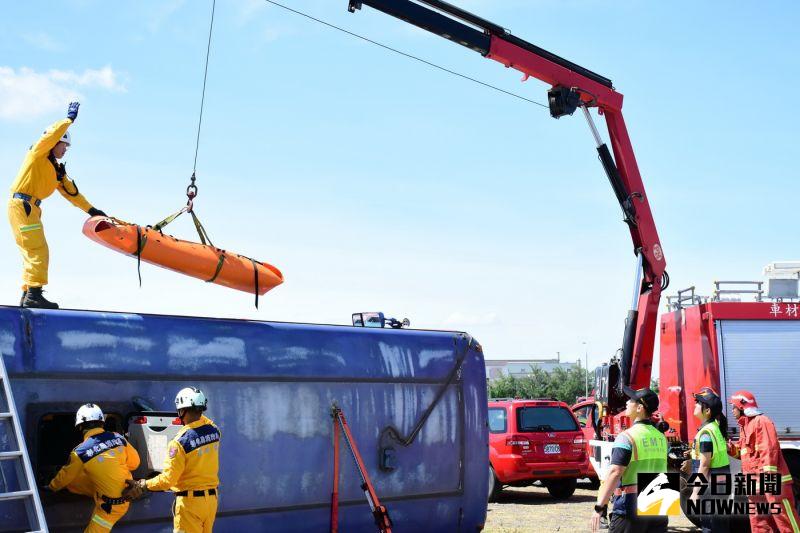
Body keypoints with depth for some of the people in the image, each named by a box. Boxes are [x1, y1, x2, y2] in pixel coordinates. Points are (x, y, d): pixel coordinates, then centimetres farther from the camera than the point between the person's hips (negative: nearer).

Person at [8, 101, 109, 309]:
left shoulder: (56, 169, 21)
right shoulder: (37, 154, -1)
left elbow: (70, 191, 20)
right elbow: (52, 134, -17)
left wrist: (90, 210, 16)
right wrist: (69, 119, -9)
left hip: (31, 208, 9)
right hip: (22, 205, -9)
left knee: (33, 253, 10)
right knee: (38, 250, -16)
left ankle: (26, 296, 13)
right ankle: (34, 294, -23)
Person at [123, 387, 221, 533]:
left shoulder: (180, 442, -20)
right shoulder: (214, 431, -3)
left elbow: (168, 479, -18)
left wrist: (142, 485, -7)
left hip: (190, 500, -6)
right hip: (212, 498, 6)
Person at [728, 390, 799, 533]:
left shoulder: (761, 421, -9)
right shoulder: (745, 426, 20)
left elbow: (769, 450, -18)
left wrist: (768, 476, -24)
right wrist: (732, 449, 8)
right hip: (756, 484, 10)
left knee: (784, 520, -9)